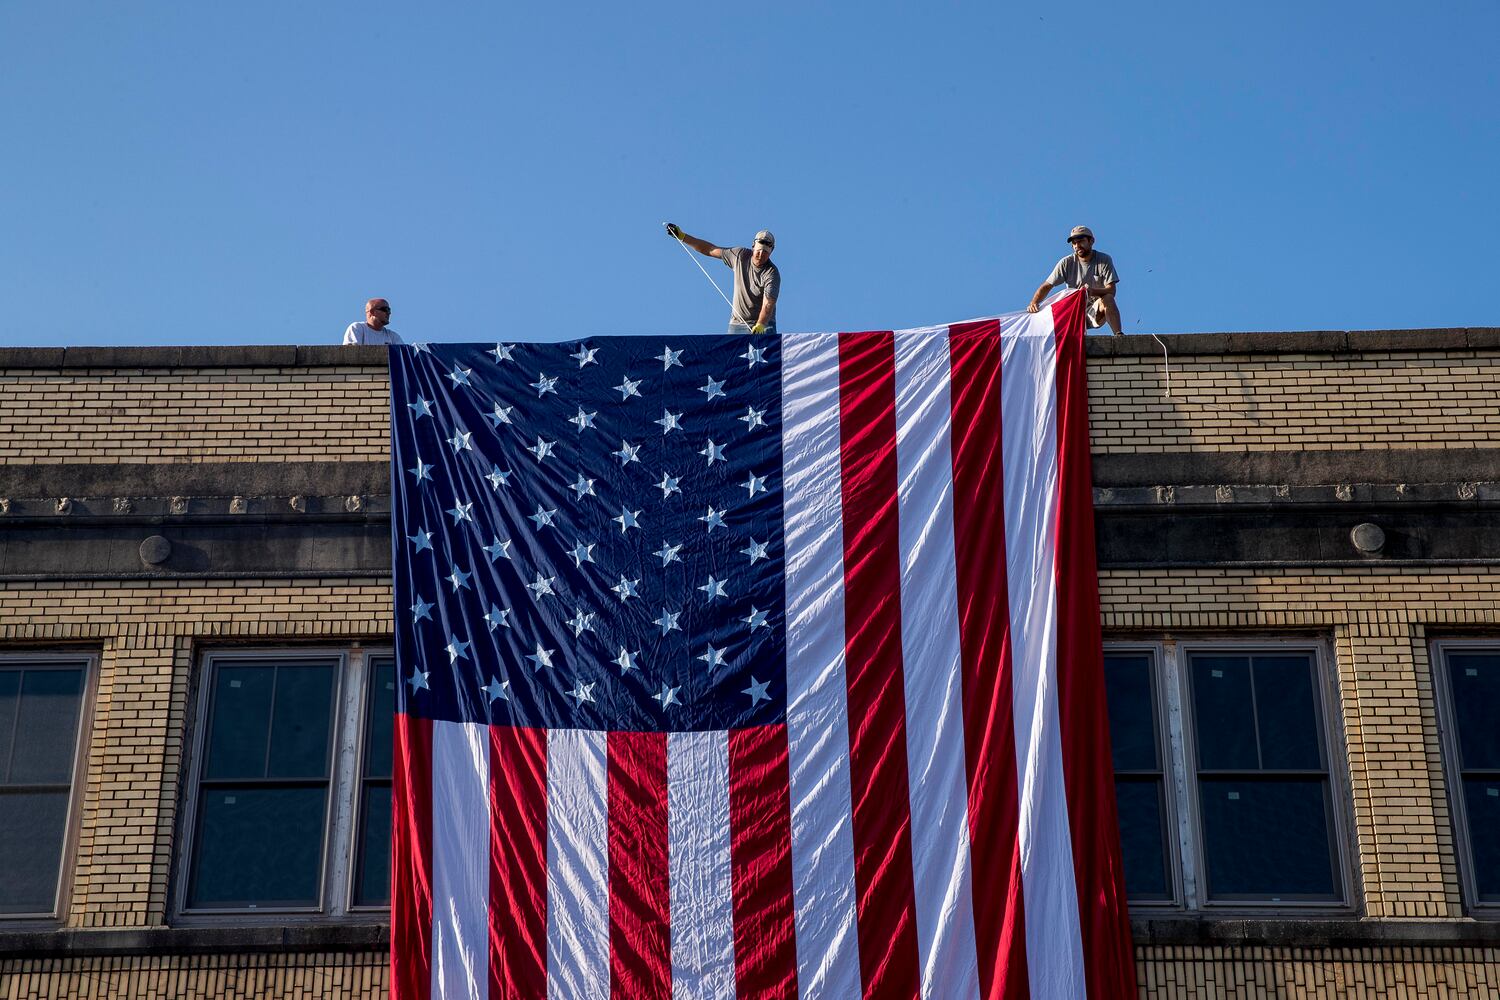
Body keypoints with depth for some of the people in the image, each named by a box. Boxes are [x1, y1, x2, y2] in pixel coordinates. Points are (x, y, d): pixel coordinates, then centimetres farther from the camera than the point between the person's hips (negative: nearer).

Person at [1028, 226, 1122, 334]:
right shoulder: (1066, 263, 0)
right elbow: (1046, 286, -2)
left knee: (1107, 299, -34)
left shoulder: (1104, 260, -3)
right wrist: (1033, 304, -21)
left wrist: (1093, 291, -34)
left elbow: (1111, 290, -13)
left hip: (1096, 310, -1)